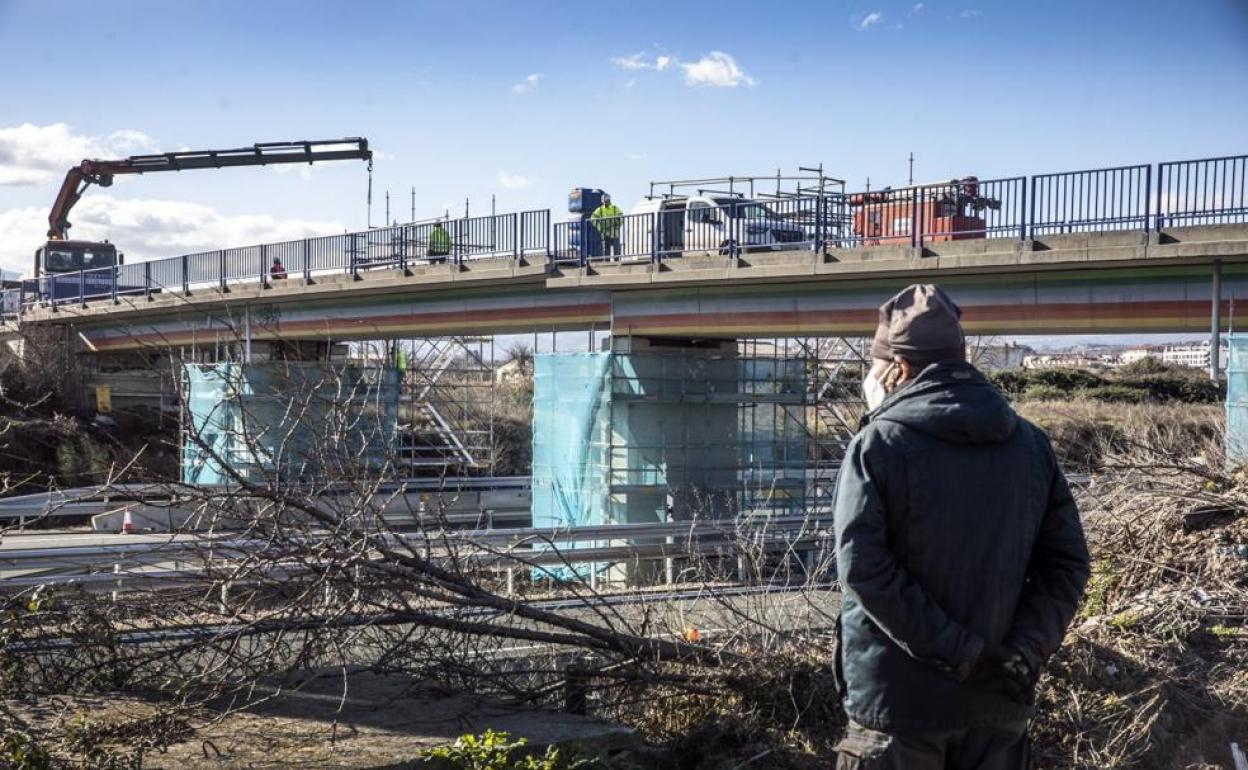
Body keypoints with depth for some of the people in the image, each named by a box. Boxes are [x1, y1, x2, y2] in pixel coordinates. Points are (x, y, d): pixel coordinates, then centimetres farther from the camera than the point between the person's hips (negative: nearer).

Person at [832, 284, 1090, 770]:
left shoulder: (879, 443, -9)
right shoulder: (1032, 445, 7)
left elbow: (862, 565, -19)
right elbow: (1067, 563, 2)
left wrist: (955, 650, -17)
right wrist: (1024, 653, -6)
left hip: (899, 698, -4)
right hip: (997, 699, 5)